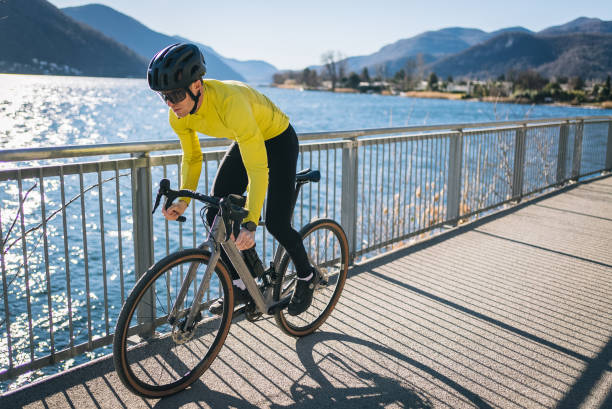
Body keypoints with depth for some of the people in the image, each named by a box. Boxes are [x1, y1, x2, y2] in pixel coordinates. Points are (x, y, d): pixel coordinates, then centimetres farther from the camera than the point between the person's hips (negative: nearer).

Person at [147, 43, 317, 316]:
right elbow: (192, 158, -2)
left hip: (279, 141, -6)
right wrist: (183, 200, -16)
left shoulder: (230, 101, -41)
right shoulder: (178, 114, -19)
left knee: (276, 223, -13)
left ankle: (307, 277, 16)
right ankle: (239, 286, 11)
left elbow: (257, 169, -43)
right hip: (243, 141, 7)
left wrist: (250, 224, -48)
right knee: (216, 216, -5)